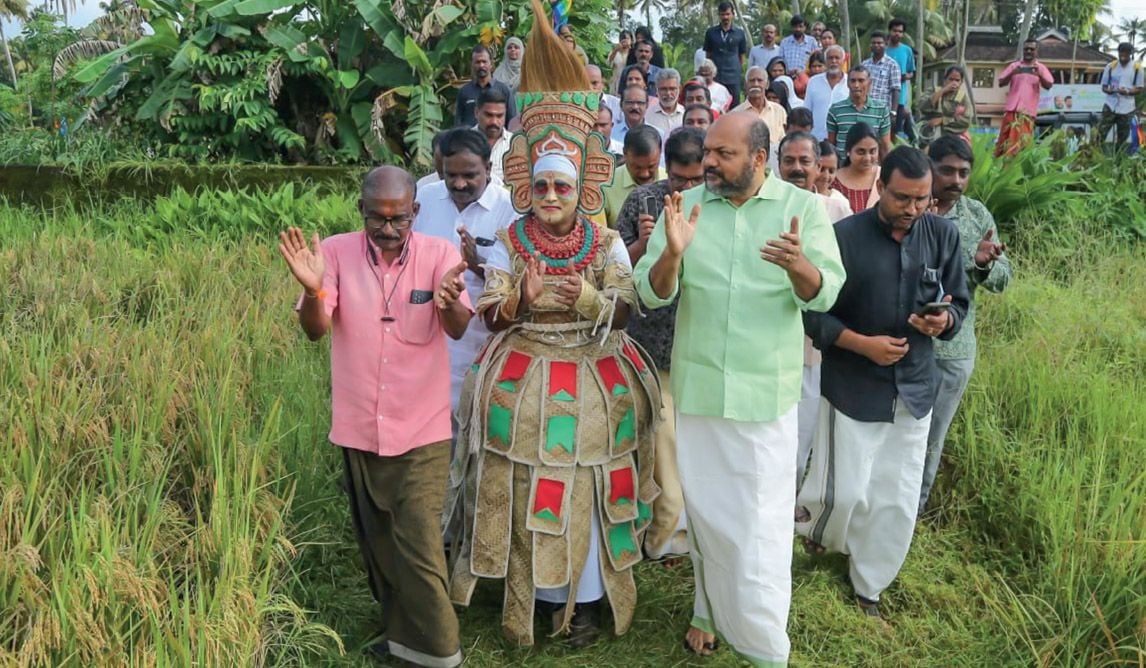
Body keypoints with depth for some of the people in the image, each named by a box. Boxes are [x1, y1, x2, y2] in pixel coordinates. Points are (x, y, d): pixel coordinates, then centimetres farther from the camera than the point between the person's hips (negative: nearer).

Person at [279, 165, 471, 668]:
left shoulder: (438, 253, -8)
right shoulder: (336, 251, -5)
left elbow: (458, 329, -18)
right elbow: (315, 330, -12)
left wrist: (448, 301, -42)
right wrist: (312, 288, -34)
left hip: (421, 431, -3)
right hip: (359, 430, 3)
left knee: (419, 547, -5)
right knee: (376, 542, 19)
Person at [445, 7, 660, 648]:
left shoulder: (607, 243, -1)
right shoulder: (508, 242, 0)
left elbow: (624, 311, -6)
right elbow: (488, 315, -5)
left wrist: (585, 296, -25)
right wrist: (521, 296, -24)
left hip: (592, 377, 0)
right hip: (525, 376, 1)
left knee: (585, 485, 6)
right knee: (530, 483, 6)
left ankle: (587, 597, 23)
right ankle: (535, 590, 26)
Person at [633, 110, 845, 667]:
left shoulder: (803, 207, -3)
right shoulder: (686, 206, 0)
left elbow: (826, 293, -12)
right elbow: (651, 294, -8)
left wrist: (799, 266, -35)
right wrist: (672, 252, -29)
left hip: (767, 390, -2)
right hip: (696, 385, 2)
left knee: (761, 525, 4)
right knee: (704, 510, 18)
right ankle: (710, 607, 40)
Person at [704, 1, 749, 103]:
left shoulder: (739, 33, 7)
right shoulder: (711, 32, 8)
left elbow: (742, 55, 11)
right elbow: (707, 55, 12)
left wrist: (739, 70, 6)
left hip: (733, 78, 0)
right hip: (715, 76, 0)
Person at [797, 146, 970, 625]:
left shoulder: (943, 235, 0)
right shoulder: (845, 236, -11)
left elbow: (959, 303, 8)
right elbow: (813, 313, -8)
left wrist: (944, 320, -15)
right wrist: (863, 344, -20)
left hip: (913, 387, 4)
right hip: (852, 384, -4)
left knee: (898, 504, 10)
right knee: (845, 493, -2)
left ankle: (867, 590, 31)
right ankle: (811, 521, 35)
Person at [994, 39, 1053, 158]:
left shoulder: (1041, 68, 8)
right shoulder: (1014, 66, 10)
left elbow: (1048, 86, -1)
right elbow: (1001, 83, 5)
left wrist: (1039, 75, -21)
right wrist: (1012, 74, -14)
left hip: (1028, 110, 0)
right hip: (1012, 108, 1)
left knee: (1023, 141, -5)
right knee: (1007, 138, -3)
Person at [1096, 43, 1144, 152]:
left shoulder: (1137, 68, -1)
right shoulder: (1110, 66, 0)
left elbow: (1139, 89, 1)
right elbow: (1104, 87, 5)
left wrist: (1127, 91, -19)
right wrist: (1109, 90, -19)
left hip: (1127, 108, 0)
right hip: (1110, 106, 0)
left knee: (1122, 137, 7)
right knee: (1100, 133, -7)